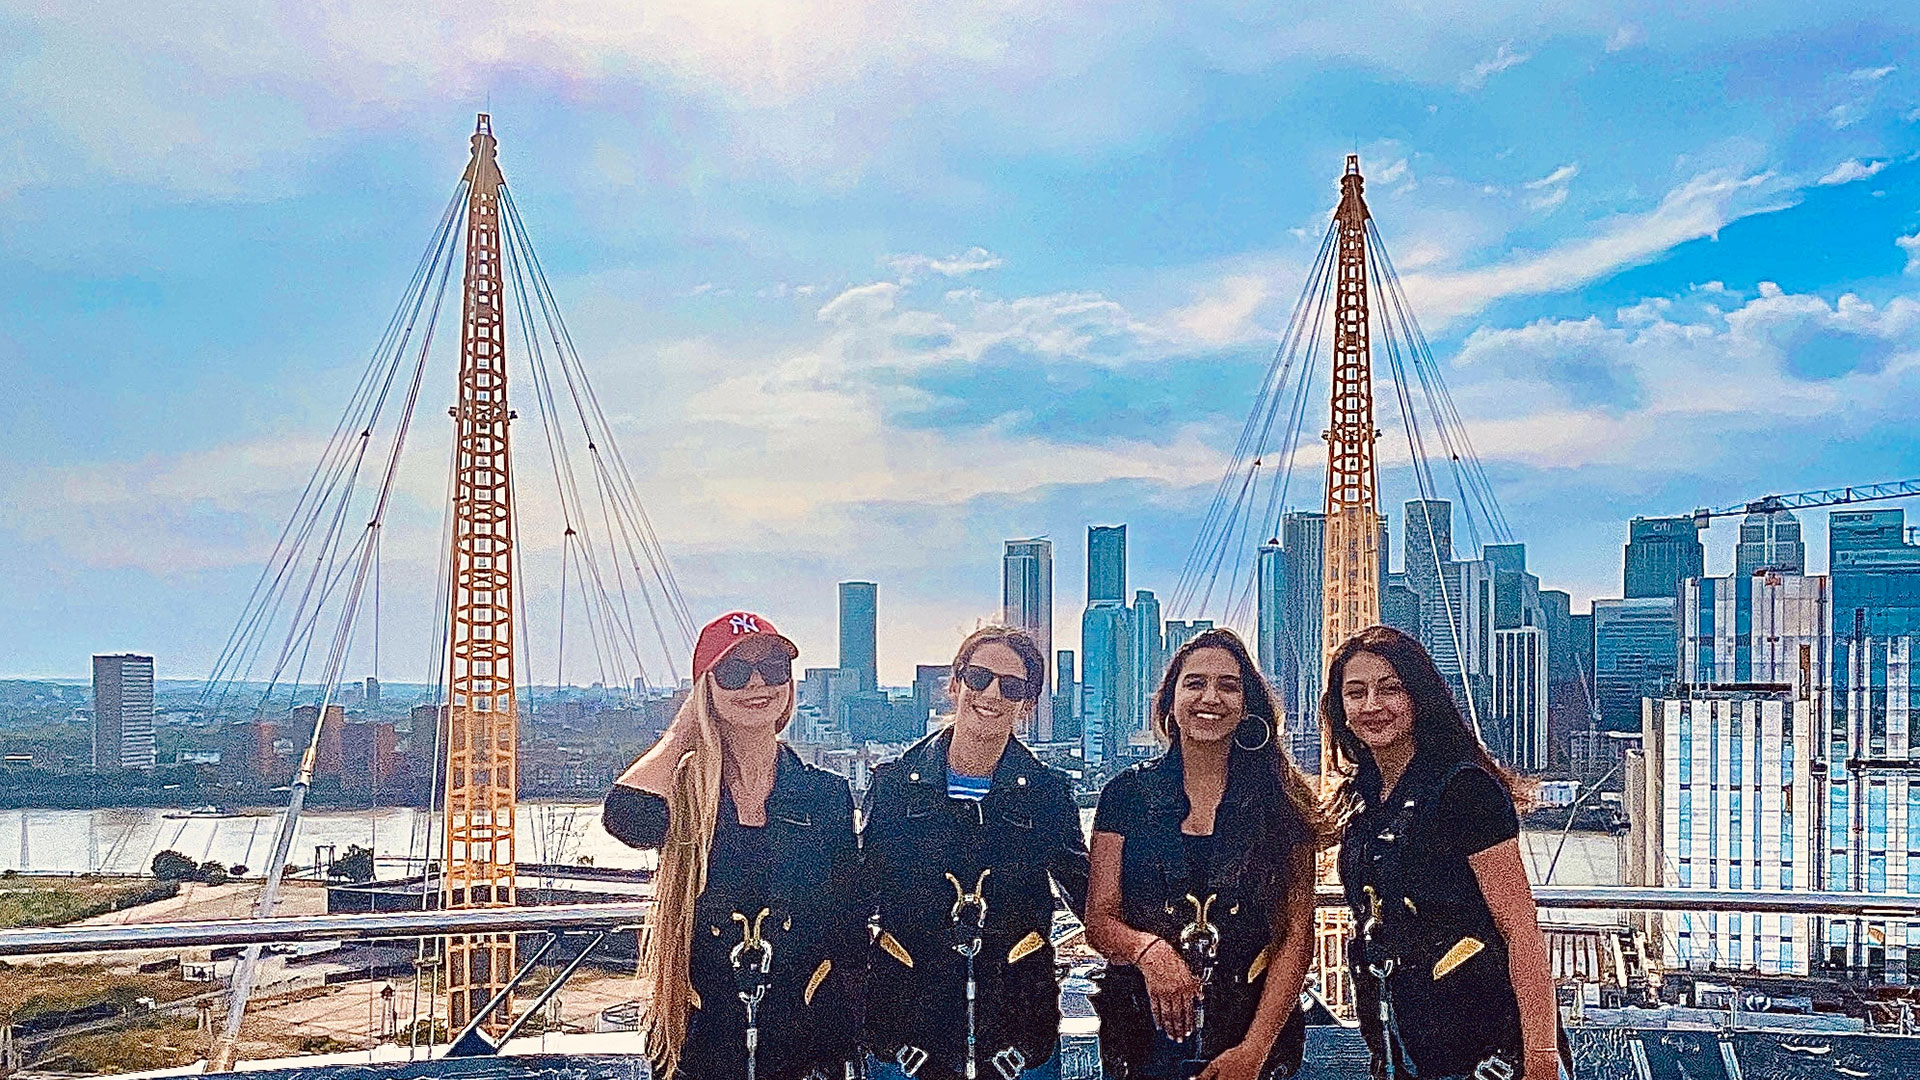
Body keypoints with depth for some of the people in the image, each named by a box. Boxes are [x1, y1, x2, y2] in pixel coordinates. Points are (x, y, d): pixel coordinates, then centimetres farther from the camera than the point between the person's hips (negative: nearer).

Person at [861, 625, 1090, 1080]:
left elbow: (1094, 901, 6)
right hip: (905, 1021, 0)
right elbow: (856, 898, 5)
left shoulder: (1048, 792, 2)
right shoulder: (893, 783, 2)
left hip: (1018, 1026, 0)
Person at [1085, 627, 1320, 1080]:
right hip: (1145, 1038, 1)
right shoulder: (1128, 794, 0)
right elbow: (1099, 919, -1)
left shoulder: (1281, 802, 0)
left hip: (1256, 1031, 0)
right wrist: (1147, 949, -23)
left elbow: (1297, 934, -4)